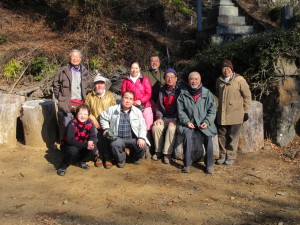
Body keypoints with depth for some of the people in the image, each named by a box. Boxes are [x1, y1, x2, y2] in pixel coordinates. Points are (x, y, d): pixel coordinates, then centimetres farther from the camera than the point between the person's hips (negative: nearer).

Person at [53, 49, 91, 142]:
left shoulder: (85, 72, 11)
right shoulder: (63, 71, 1)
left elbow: (88, 86, 22)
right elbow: (55, 84, 7)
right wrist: (60, 97, 3)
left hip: (81, 105, 3)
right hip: (66, 104, -3)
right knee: (66, 127, -1)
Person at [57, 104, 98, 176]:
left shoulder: (90, 123, -11)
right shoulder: (72, 124, -26)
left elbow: (94, 137, -13)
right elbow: (70, 140, -35)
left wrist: (91, 143, -38)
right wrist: (86, 144, -42)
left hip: (82, 146, 5)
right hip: (68, 145, -5)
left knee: (94, 150, -20)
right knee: (73, 150, -38)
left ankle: (81, 161, 10)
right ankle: (62, 167, -10)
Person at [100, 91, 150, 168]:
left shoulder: (137, 112, 6)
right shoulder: (113, 109, 3)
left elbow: (142, 126, 3)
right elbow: (103, 117, 17)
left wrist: (141, 138, -13)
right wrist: (106, 128, 4)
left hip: (133, 138, 1)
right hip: (118, 138, -1)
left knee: (142, 146, -26)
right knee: (115, 144, -35)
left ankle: (135, 157, 14)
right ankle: (121, 159, 1)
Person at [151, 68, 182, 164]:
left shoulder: (180, 90, -7)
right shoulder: (162, 90, 8)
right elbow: (159, 106, 11)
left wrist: (174, 120, -19)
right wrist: (159, 117, -5)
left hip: (176, 118, -4)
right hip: (164, 117, 4)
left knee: (171, 129, -33)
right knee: (156, 127, -24)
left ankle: (167, 154, -21)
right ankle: (158, 151, -7)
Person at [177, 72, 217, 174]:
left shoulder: (207, 93, 4)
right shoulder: (183, 94, 5)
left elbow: (212, 110, 4)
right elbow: (181, 110, 4)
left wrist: (207, 122, -9)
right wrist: (187, 122, -10)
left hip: (204, 123, 0)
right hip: (188, 122, 0)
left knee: (208, 137, -26)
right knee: (187, 136, -29)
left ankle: (209, 164, -8)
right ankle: (187, 164, -16)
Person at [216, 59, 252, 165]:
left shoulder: (239, 80, -9)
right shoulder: (219, 81, 7)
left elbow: (247, 96, -4)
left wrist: (246, 111, -3)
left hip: (235, 114, -4)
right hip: (222, 114, 5)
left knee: (233, 136, 4)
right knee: (222, 135, 10)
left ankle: (231, 156, 16)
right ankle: (223, 155, 24)